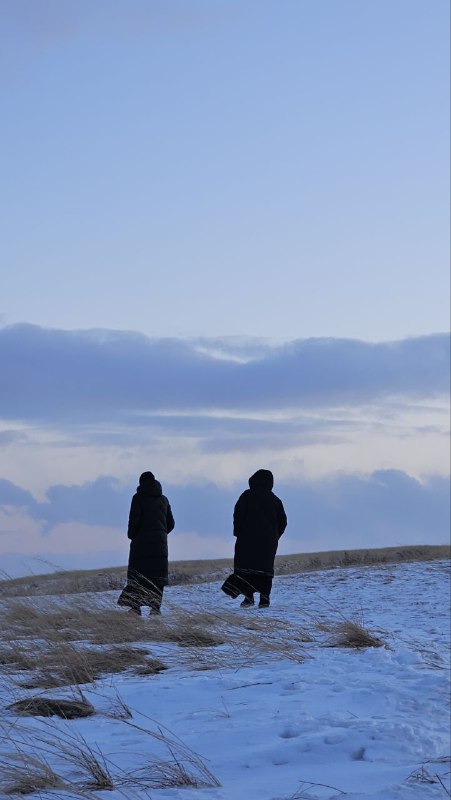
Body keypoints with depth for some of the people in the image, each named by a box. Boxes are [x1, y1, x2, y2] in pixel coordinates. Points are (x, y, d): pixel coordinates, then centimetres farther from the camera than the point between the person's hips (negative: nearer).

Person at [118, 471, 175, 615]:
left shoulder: (138, 498, -5)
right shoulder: (163, 499, 11)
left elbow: (134, 521, -12)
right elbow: (170, 523, 12)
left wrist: (131, 535, 3)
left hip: (141, 544, -4)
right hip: (159, 544, 4)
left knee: (136, 576, 1)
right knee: (157, 578, 5)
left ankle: (135, 607, -7)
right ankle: (155, 607, -1)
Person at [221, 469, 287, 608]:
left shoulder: (247, 496, -2)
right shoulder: (275, 500, 9)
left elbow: (238, 514, -11)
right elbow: (282, 521, 9)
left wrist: (238, 533, -2)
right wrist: (274, 537, 16)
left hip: (248, 539, -3)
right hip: (269, 541, 3)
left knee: (246, 567, 1)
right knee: (265, 569, 6)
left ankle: (249, 596, -11)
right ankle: (264, 599, -3)